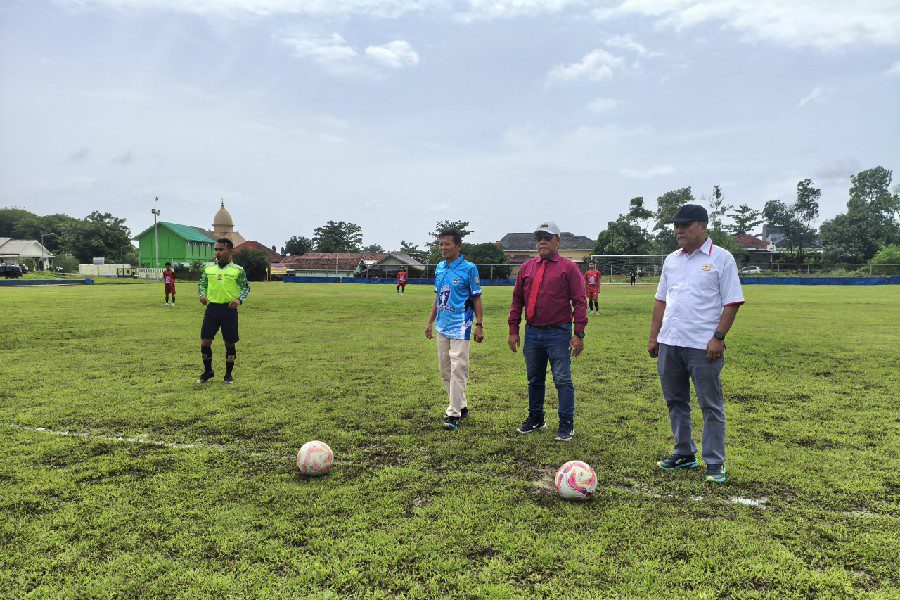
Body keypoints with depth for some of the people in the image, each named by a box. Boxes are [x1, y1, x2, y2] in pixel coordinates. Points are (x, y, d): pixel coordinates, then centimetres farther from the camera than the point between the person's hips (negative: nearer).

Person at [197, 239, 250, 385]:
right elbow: (202, 285, 14)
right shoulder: (208, 267, 6)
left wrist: (239, 299, -13)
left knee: (229, 344, 5)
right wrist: (202, 295, -6)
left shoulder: (238, 270, -1)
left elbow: (246, 288, 4)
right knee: (205, 342, 0)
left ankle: (228, 374, 21)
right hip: (212, 307, 2)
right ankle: (208, 372, 21)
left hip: (229, 309, -2)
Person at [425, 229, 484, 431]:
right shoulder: (439, 268, 11)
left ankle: (454, 414, -3)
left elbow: (476, 299, -6)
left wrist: (479, 326, -11)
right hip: (442, 327, 7)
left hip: (460, 327, -7)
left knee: (457, 370, -7)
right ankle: (461, 406, 26)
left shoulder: (469, 269, -8)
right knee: (445, 370, 12)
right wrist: (430, 322, 18)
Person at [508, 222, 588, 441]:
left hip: (558, 333, -4)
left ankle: (566, 424, 11)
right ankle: (535, 419, 29)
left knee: (563, 380, 0)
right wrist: (513, 330, 7)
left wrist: (579, 334, -11)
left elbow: (579, 302, -5)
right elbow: (517, 300, 13)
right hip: (532, 333, 4)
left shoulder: (568, 268, -1)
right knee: (534, 379, 14)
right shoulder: (526, 268, 11)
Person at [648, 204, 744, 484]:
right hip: (669, 344, 6)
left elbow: (732, 302, -6)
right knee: (675, 402, 14)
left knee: (711, 406, 3)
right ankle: (684, 453, 28)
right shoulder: (671, 260, 14)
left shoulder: (721, 258, -3)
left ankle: (715, 463, 14)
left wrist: (718, 337, -14)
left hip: (703, 346, -6)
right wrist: (654, 336, 11)